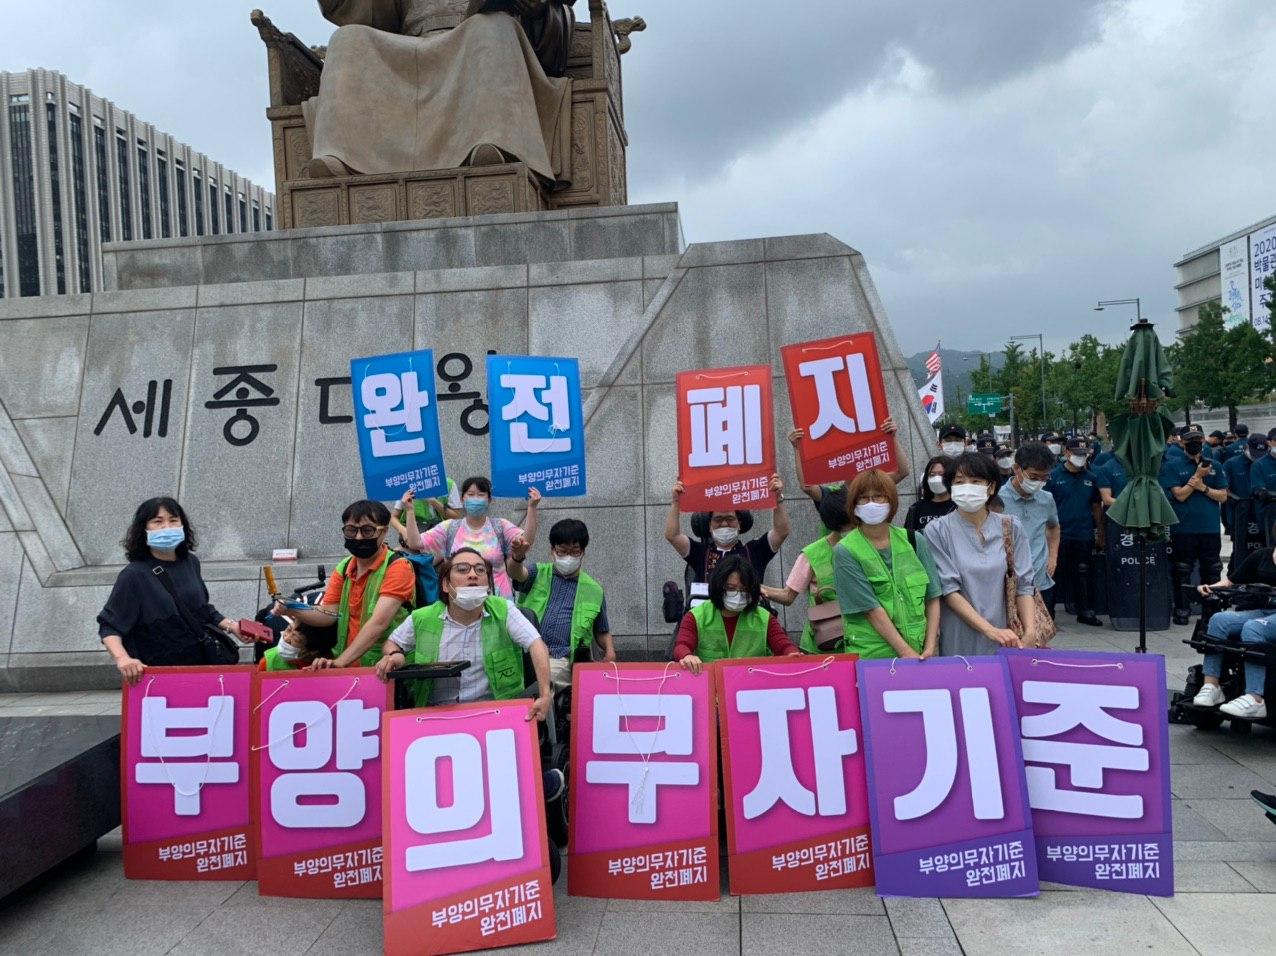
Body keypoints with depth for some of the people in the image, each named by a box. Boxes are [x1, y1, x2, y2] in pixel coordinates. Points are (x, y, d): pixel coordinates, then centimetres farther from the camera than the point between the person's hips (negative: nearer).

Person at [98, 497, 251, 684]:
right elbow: (110, 626, -11)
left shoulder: (190, 563, 6)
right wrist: (122, 658, -28)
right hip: (155, 674, -4)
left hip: (199, 665, 4)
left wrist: (230, 626, 7)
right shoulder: (135, 575, -10)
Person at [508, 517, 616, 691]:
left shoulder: (594, 591, 19)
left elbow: (602, 632, 28)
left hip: (562, 660, -1)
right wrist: (517, 557, -31)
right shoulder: (539, 574, 17)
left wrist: (609, 650, 4)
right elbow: (517, 574, -7)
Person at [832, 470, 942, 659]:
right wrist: (906, 653, -16)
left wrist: (930, 648, -5)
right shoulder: (845, 552, -6)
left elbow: (932, 599, 6)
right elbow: (872, 610, -11)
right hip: (870, 656, -3)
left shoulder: (915, 542, 6)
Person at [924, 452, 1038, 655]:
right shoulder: (937, 530, -6)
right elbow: (949, 590, -11)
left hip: (1007, 641, 2)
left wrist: (1030, 631, -13)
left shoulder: (1011, 527, 4)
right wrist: (991, 631, -19)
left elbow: (1023, 584, 1)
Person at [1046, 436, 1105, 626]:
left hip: (1084, 536, 3)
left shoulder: (1091, 478, 8)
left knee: (1083, 574, 11)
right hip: (1060, 535, -3)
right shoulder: (1054, 476, -3)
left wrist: (1100, 533, 11)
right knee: (1054, 573, 4)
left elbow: (1096, 507, 13)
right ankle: (1047, 612, 12)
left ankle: (1085, 611, 20)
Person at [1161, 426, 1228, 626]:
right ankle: (1181, 610, 12)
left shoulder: (1214, 466, 10)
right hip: (1183, 529, -3)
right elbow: (1180, 495, -10)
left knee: (1212, 571, 10)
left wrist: (1203, 487, -11)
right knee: (1182, 572, 3)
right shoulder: (1172, 466, -1)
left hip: (1210, 528, 3)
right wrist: (1198, 475, -13)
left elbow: (1223, 496, 5)